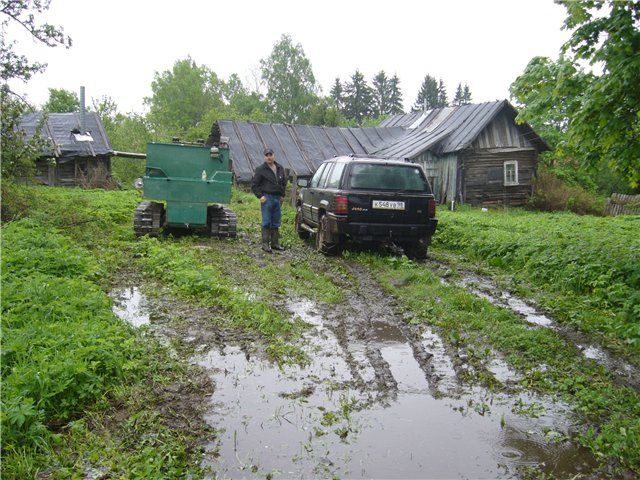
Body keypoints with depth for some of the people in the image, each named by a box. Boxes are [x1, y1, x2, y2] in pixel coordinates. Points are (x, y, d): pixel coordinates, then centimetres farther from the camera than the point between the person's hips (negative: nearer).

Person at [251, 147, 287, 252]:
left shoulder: (280, 168, 13)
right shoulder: (261, 170, -3)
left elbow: (284, 182, 25)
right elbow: (254, 184, -3)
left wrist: (282, 195, 16)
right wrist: (260, 196, -11)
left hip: (277, 198, 5)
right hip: (267, 198, -5)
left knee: (276, 223, 9)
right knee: (266, 223, -5)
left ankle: (275, 243, 17)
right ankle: (265, 244, -1)